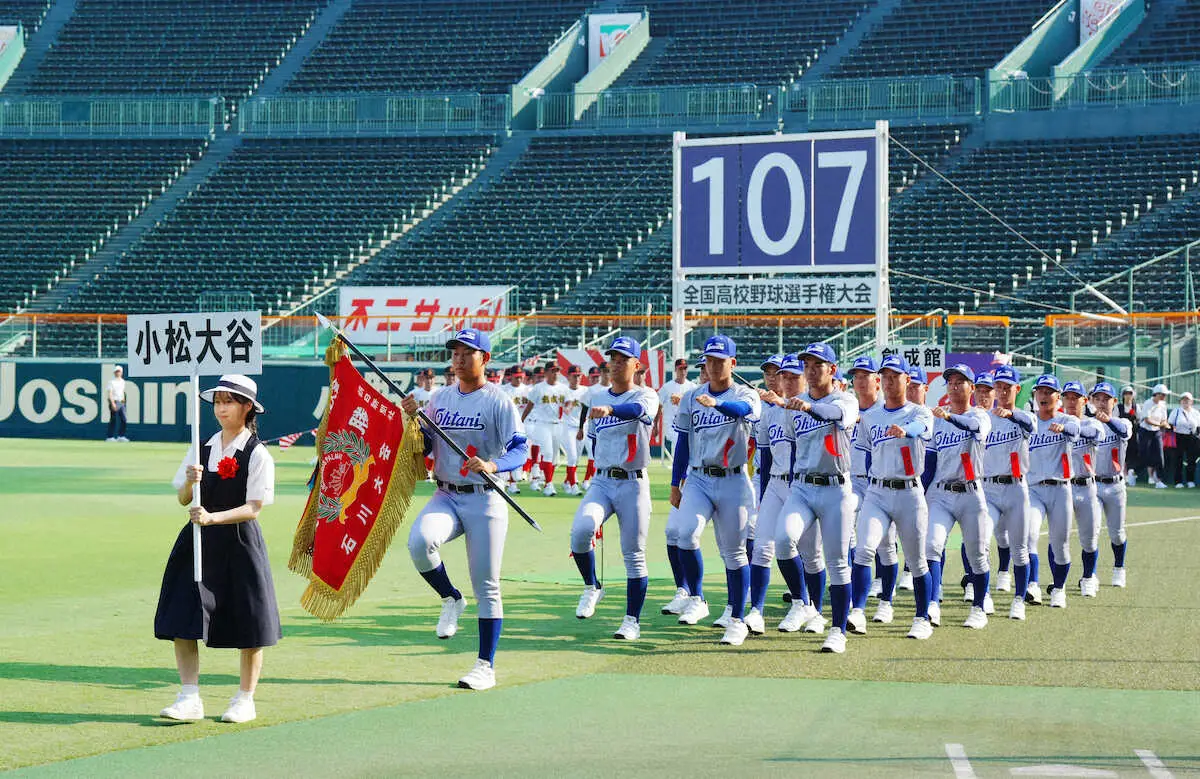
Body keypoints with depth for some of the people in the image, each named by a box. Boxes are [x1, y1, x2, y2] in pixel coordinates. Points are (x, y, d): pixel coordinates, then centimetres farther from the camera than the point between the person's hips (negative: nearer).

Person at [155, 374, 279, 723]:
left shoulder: (257, 455, -6)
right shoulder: (202, 449, 8)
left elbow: (253, 508, -12)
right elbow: (183, 499, 9)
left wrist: (213, 518, -24)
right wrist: (190, 482, -13)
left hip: (239, 541, -4)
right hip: (199, 542, 4)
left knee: (248, 628, 3)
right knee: (183, 621, -5)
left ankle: (245, 700, 16)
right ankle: (190, 699, 0)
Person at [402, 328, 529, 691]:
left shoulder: (498, 401, -6)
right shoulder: (439, 398, 11)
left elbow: (520, 449, -14)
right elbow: (426, 447, 12)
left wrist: (492, 464, -33)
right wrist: (413, 419, -7)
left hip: (485, 500, -4)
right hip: (446, 496, 4)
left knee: (486, 586, 0)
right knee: (420, 541, -27)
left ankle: (486, 666, 10)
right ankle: (450, 600, 1)